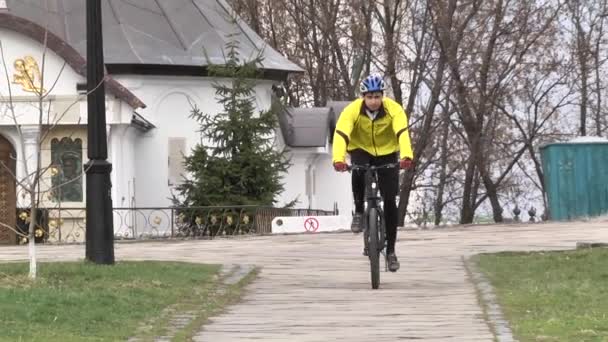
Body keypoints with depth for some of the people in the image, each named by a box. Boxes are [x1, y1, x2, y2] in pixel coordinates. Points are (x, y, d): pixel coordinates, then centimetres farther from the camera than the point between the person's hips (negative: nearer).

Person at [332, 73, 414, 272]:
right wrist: (338, 159, -53)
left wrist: (406, 157, -56)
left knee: (390, 201, -7)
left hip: (387, 153, 0)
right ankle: (359, 212, -13)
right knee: (358, 171, -37)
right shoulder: (352, 111, -24)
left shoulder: (394, 110, -24)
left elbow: (402, 133, -38)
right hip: (361, 150, 0)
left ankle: (391, 250, 4)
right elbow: (341, 134, -35)